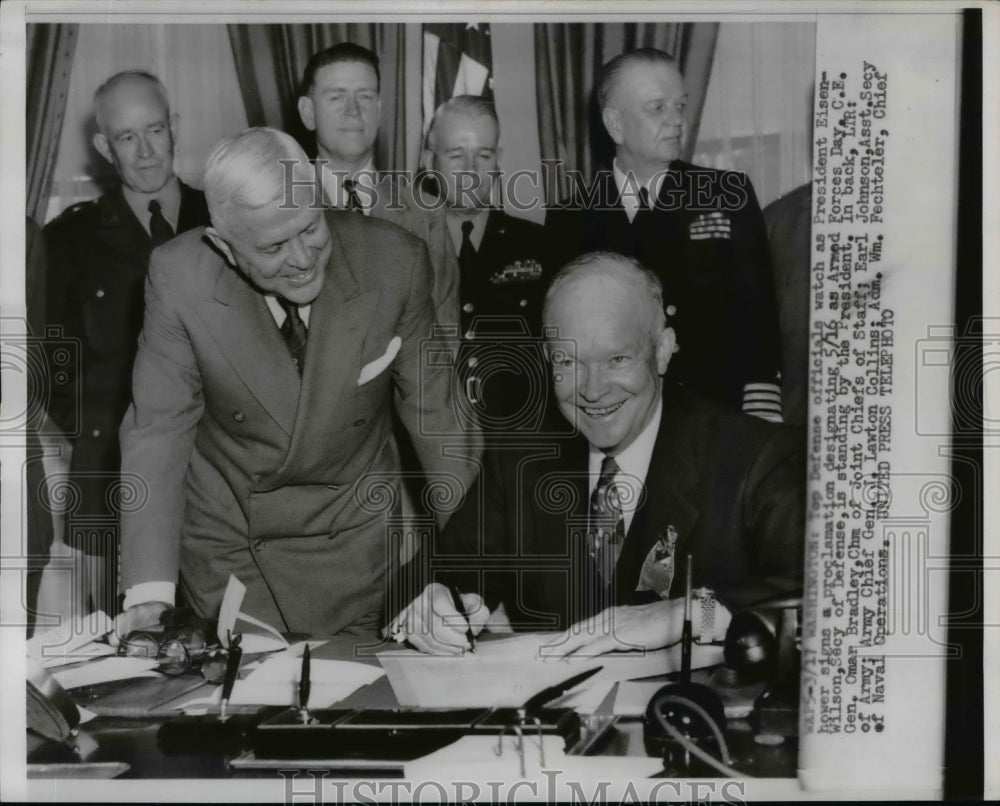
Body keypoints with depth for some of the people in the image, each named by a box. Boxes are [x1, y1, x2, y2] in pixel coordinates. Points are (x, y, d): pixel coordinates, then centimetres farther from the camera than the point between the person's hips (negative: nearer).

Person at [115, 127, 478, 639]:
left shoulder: (395, 261, -19)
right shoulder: (178, 277, -19)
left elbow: (433, 408, -7)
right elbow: (158, 429, -13)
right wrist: (149, 592, -20)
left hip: (352, 548, 0)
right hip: (222, 543, 0)